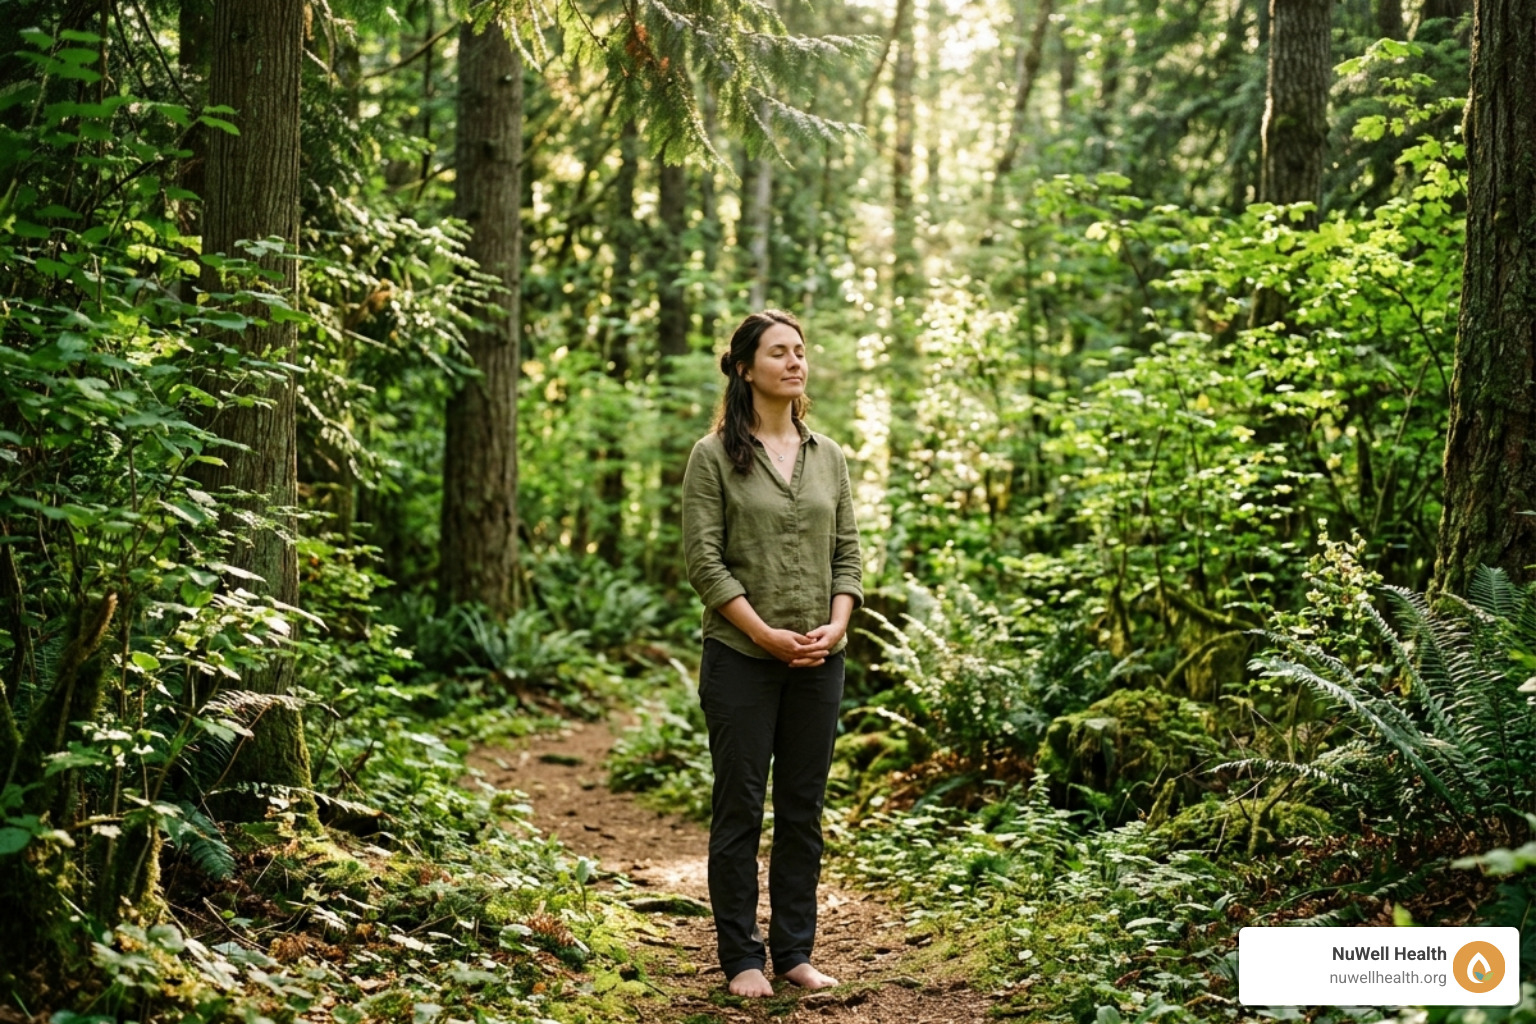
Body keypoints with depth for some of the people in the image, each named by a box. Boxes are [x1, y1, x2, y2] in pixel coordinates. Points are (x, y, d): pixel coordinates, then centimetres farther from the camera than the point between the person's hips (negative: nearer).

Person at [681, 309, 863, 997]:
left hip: (819, 660, 4)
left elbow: (847, 553, 11)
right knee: (740, 808, 3)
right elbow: (703, 559, -9)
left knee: (803, 808, 9)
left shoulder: (828, 456, 11)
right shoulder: (715, 456, -3)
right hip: (741, 657, -4)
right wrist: (765, 634, -15)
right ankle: (741, 958, 12)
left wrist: (835, 626, -5)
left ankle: (794, 952, 19)